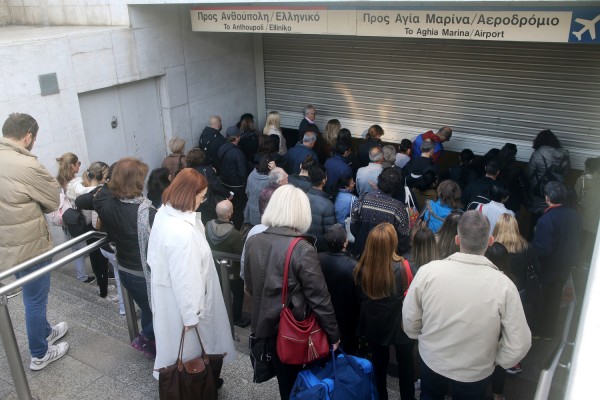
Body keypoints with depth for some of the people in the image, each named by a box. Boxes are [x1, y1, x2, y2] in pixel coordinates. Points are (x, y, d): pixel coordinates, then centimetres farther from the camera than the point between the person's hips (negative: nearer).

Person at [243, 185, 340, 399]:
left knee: (285, 382, 24)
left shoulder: (252, 242, -6)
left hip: (266, 326, 5)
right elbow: (319, 298, -18)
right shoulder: (302, 249, -22)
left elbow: (250, 287, 6)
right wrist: (334, 334, -7)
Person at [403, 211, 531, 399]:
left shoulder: (428, 271, -24)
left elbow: (410, 320, -11)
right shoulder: (503, 285, -26)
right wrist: (496, 360, 1)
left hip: (431, 360, 1)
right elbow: (518, 345, -19)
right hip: (475, 372, 0)